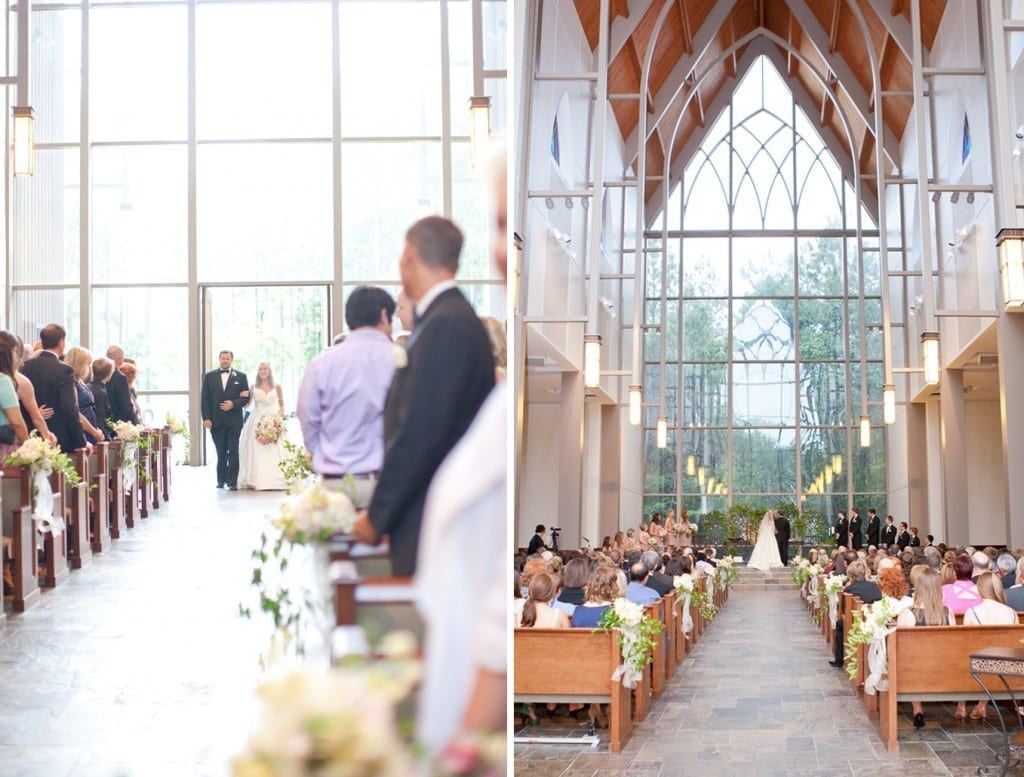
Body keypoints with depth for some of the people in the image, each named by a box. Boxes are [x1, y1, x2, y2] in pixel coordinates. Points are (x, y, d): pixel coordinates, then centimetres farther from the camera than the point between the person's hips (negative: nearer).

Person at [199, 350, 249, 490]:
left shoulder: (241, 377, 8)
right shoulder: (209, 376, 9)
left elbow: (246, 397, 5)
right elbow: (204, 399, 5)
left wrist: (233, 404, -13)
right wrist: (206, 418, -5)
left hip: (234, 421, -1)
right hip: (216, 421, 1)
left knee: (233, 452, -4)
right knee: (221, 452, 5)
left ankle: (232, 482, -2)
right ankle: (221, 480, 14)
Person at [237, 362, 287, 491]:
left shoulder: (277, 387, 7)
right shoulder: (253, 387, 9)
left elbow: (282, 406, 12)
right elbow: (247, 404, 11)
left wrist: (278, 416, -5)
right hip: (256, 421, 1)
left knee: (273, 452, -6)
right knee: (255, 451, -6)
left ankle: (273, 481, -3)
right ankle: (255, 480, -3)